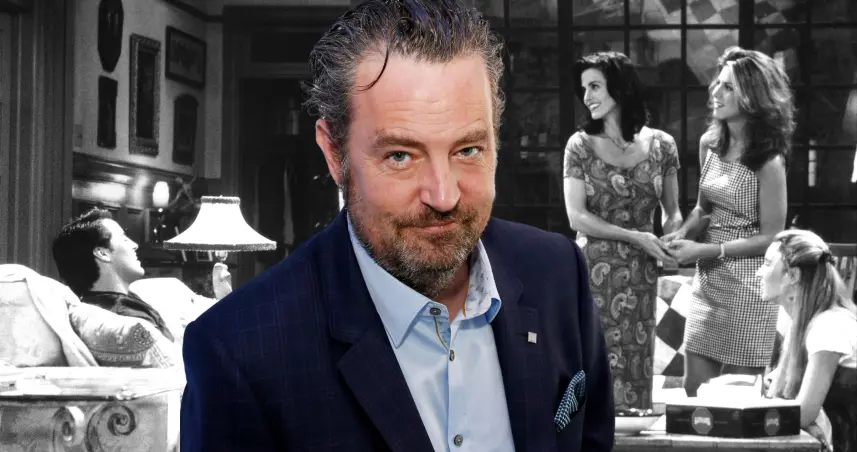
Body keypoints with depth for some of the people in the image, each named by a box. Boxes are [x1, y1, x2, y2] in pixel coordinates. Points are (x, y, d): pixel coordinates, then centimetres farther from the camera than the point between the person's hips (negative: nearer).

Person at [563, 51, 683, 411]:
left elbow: (672, 213, 13)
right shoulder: (580, 146, 0)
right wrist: (636, 238, -14)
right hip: (591, 270, -1)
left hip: (640, 273, 1)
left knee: (635, 365, 3)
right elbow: (577, 217, -6)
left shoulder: (661, 145, 4)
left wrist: (670, 243, -9)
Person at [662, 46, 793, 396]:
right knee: (695, 388, 8)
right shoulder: (710, 143, 4)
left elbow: (770, 238, -13)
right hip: (707, 280, 6)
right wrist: (683, 235, -5)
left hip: (747, 285, -6)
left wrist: (705, 251, -16)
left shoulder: (767, 160, -16)